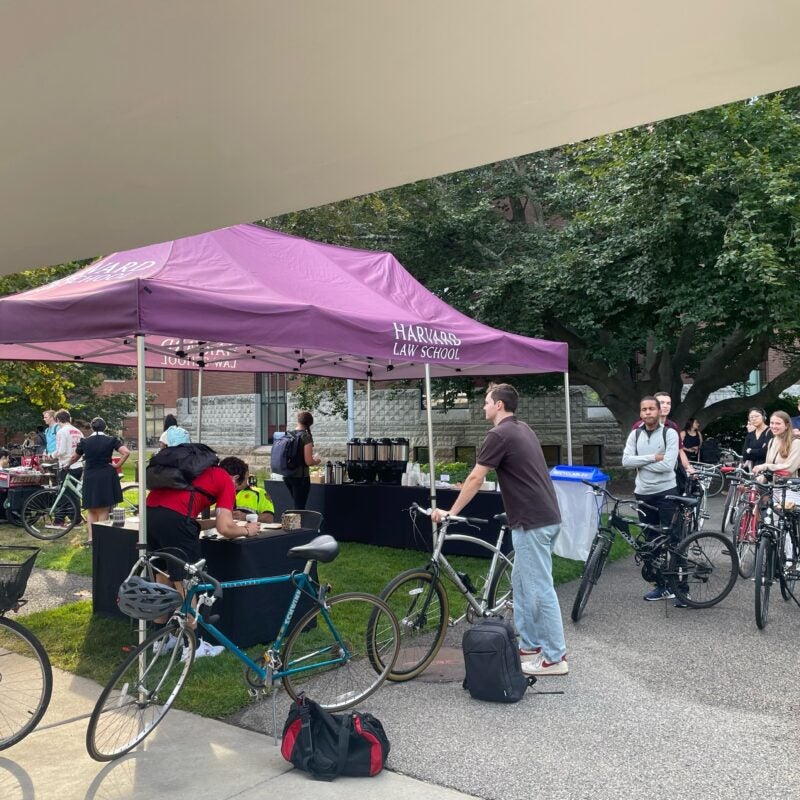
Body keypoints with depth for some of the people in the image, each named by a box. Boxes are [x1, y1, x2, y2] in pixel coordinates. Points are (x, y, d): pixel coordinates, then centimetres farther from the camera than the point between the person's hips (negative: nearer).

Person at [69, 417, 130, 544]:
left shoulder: (84, 442, 1)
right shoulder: (111, 440, -3)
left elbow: (74, 458, 15)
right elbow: (126, 452, -16)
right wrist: (117, 465, -6)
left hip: (90, 477, 1)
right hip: (107, 476, -1)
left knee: (91, 510, 14)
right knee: (103, 510, 6)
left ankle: (91, 538, 5)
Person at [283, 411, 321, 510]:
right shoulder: (306, 437, -12)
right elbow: (308, 462, -19)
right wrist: (317, 460, 3)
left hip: (287, 476, 6)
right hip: (301, 476, -6)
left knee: (297, 505, 19)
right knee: (299, 507, 0)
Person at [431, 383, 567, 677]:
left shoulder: (499, 435, -13)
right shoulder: (523, 429, 15)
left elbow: (475, 480, -11)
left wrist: (451, 512, -2)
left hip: (533, 522, -10)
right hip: (544, 516, 10)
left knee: (540, 589, -3)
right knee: (521, 582, 18)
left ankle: (555, 658, 5)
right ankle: (530, 645, 25)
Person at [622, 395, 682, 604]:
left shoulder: (670, 433, -7)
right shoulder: (635, 434, 5)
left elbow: (668, 465, -18)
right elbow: (626, 461, -7)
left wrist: (641, 462, -11)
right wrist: (653, 457, -15)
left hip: (666, 493, -4)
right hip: (643, 494, 5)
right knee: (652, 541, 11)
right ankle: (661, 585, 22)